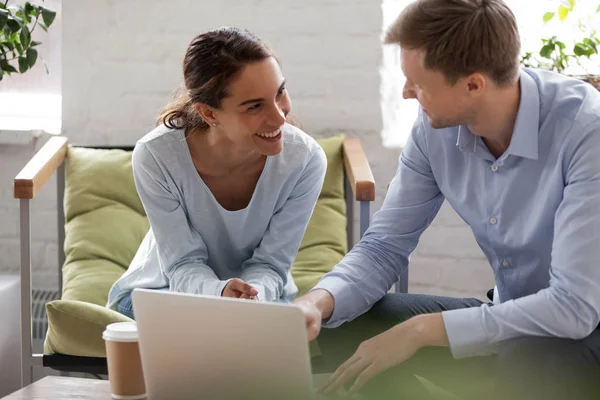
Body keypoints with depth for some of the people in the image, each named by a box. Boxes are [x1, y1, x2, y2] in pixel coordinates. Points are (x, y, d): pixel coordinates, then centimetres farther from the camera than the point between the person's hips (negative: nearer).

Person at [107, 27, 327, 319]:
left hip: (262, 294, 2)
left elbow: (269, 265, -15)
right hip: (162, 288, -2)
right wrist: (219, 294, -43)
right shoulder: (156, 157, -25)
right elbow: (184, 265, -19)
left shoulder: (304, 160, -22)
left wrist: (252, 294, -40)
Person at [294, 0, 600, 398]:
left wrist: (423, 329, -27)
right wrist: (319, 300, -22)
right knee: (345, 329, -7)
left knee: (530, 356, -40)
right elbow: (385, 246, -1)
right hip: (509, 318, 7)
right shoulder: (436, 128, -8)